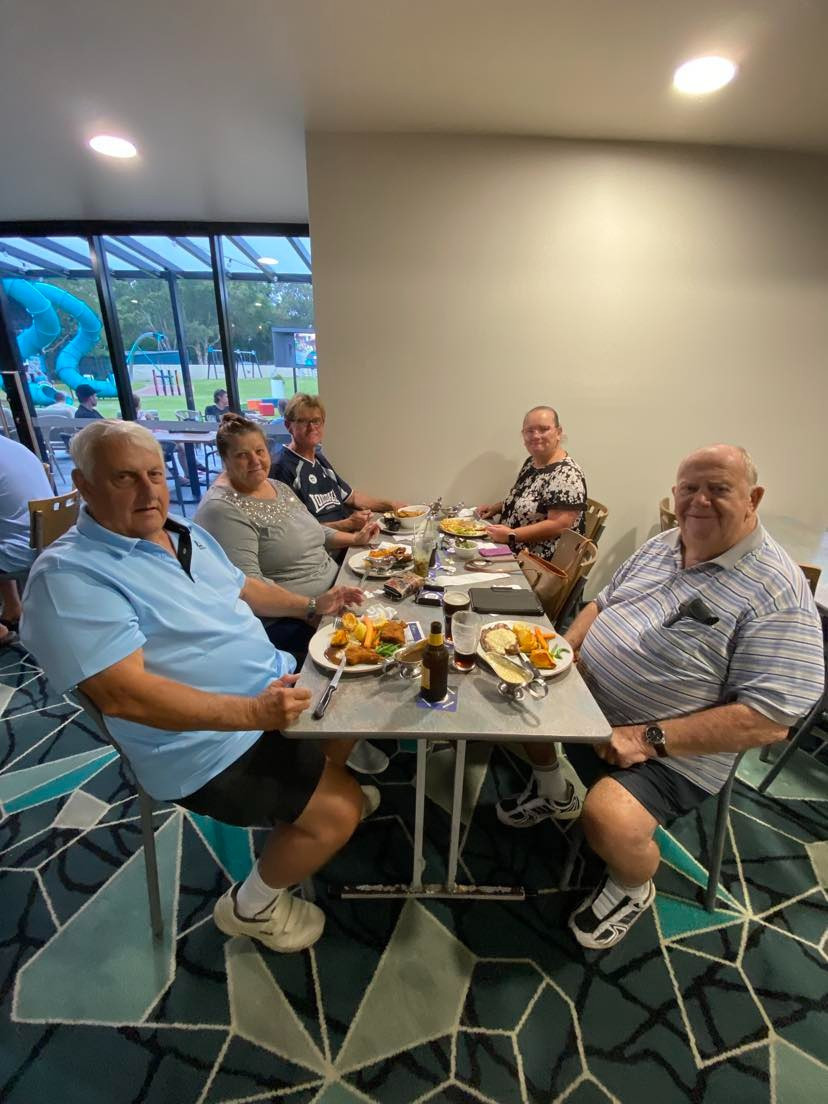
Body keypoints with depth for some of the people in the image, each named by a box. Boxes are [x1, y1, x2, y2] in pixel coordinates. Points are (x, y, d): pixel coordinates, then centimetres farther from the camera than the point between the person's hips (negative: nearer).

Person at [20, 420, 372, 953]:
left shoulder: (188, 535, 7)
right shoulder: (69, 575, -20)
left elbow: (242, 588, 19)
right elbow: (124, 693, -28)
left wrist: (311, 605, 8)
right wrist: (252, 712, -35)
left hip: (277, 685, 9)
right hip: (212, 747, -8)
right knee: (339, 811, -10)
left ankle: (329, 784, 41)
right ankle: (251, 906, 18)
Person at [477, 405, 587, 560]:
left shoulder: (567, 474, -17)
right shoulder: (531, 462, 10)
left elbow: (559, 525, -22)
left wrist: (511, 535, -24)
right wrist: (496, 507, 9)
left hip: (542, 564, -8)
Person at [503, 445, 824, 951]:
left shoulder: (777, 591, -18)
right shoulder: (662, 545, 4)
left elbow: (768, 719, -21)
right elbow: (602, 604, 13)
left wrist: (649, 738, -25)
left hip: (672, 750, -7)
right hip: (587, 697, 7)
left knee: (608, 821, -27)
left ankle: (634, 887, 12)